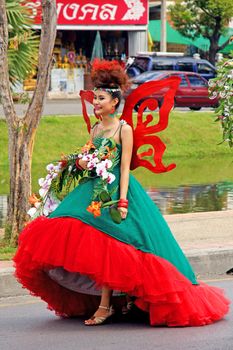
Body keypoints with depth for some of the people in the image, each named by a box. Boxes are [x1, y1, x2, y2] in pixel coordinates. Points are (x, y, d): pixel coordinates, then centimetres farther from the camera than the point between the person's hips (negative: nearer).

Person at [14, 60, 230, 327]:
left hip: (117, 189, -7)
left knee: (105, 245, -12)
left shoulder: (124, 129, -6)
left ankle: (105, 305, -9)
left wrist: (122, 200, -17)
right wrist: (82, 163, -2)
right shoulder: (95, 129, 14)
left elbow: (124, 167, -10)